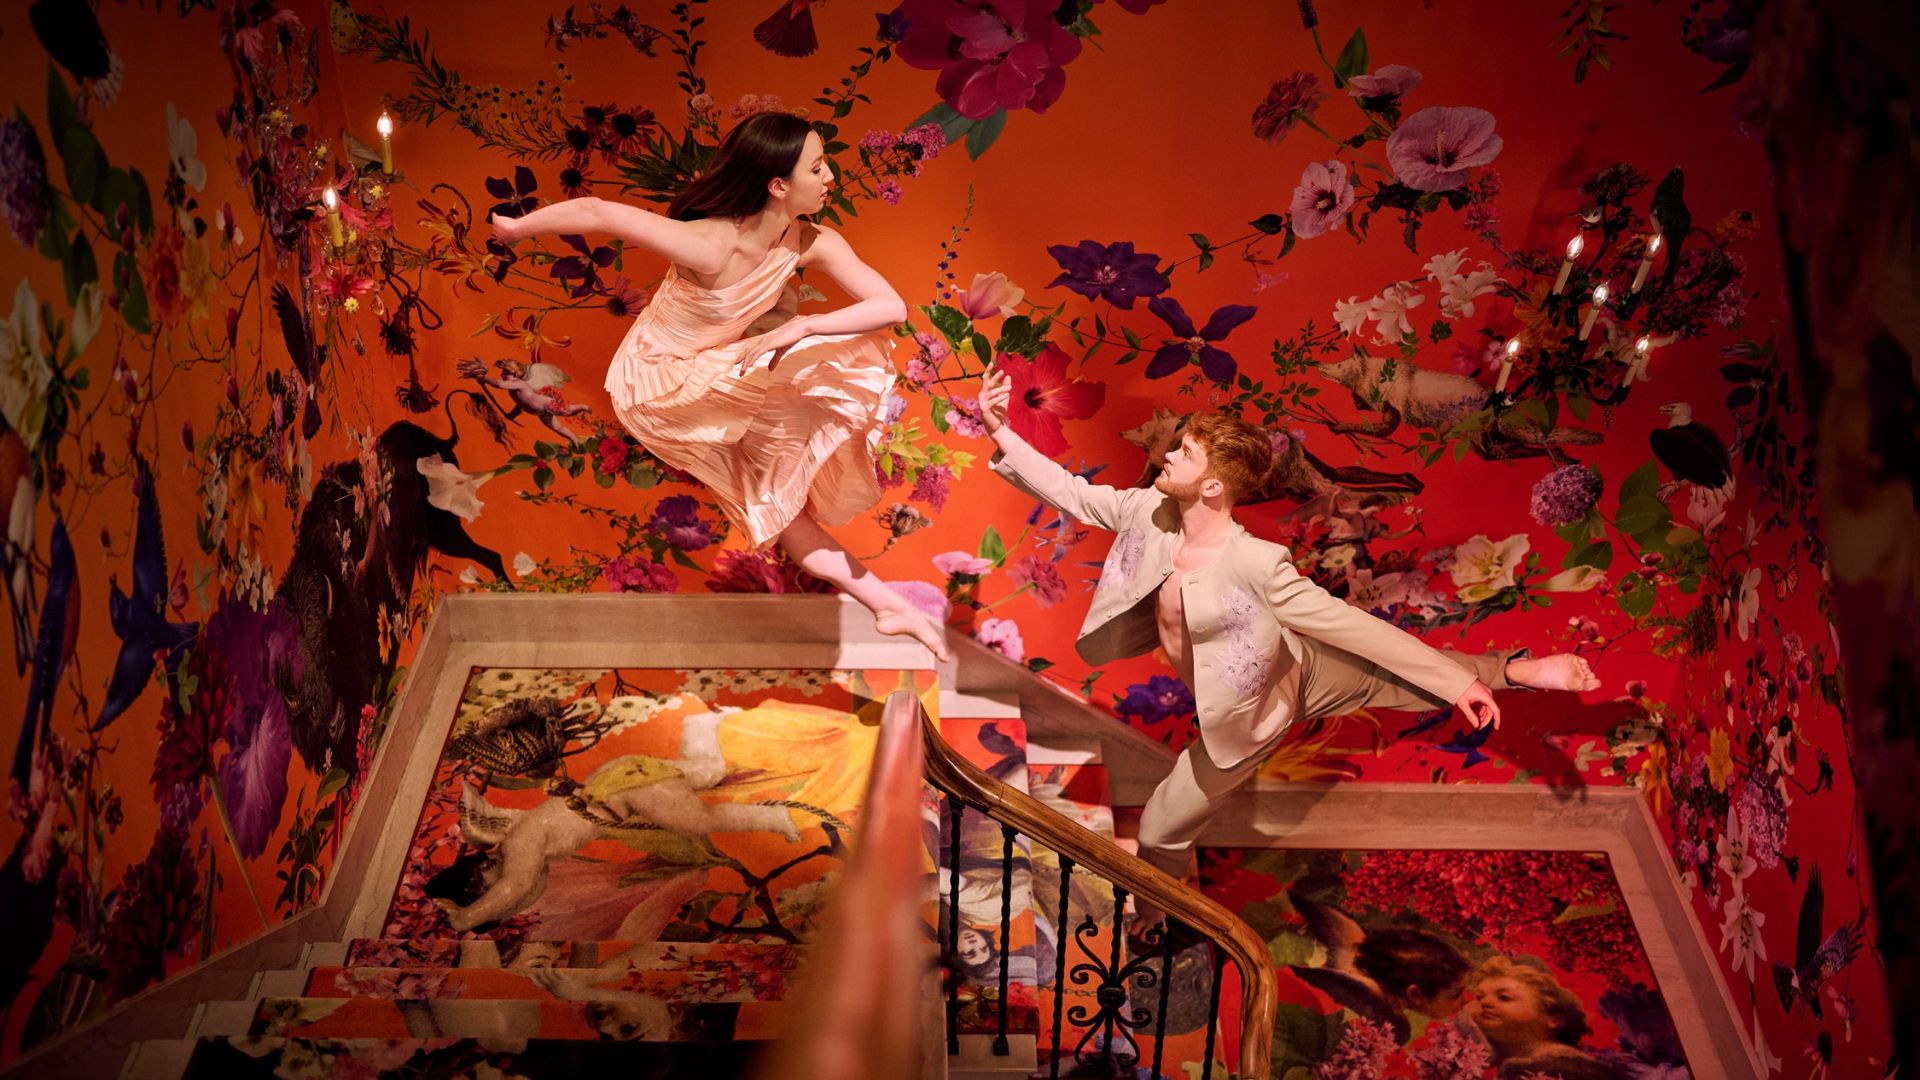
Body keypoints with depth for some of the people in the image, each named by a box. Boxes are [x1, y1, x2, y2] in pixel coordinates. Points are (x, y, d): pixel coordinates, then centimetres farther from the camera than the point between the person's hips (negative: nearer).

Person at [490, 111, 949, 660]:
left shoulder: (813, 243, -19)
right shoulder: (712, 245, -38)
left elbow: (892, 307, -23)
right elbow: (596, 212, -35)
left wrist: (803, 326, -39)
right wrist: (515, 228, -20)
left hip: (724, 364, 6)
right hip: (662, 383, -6)